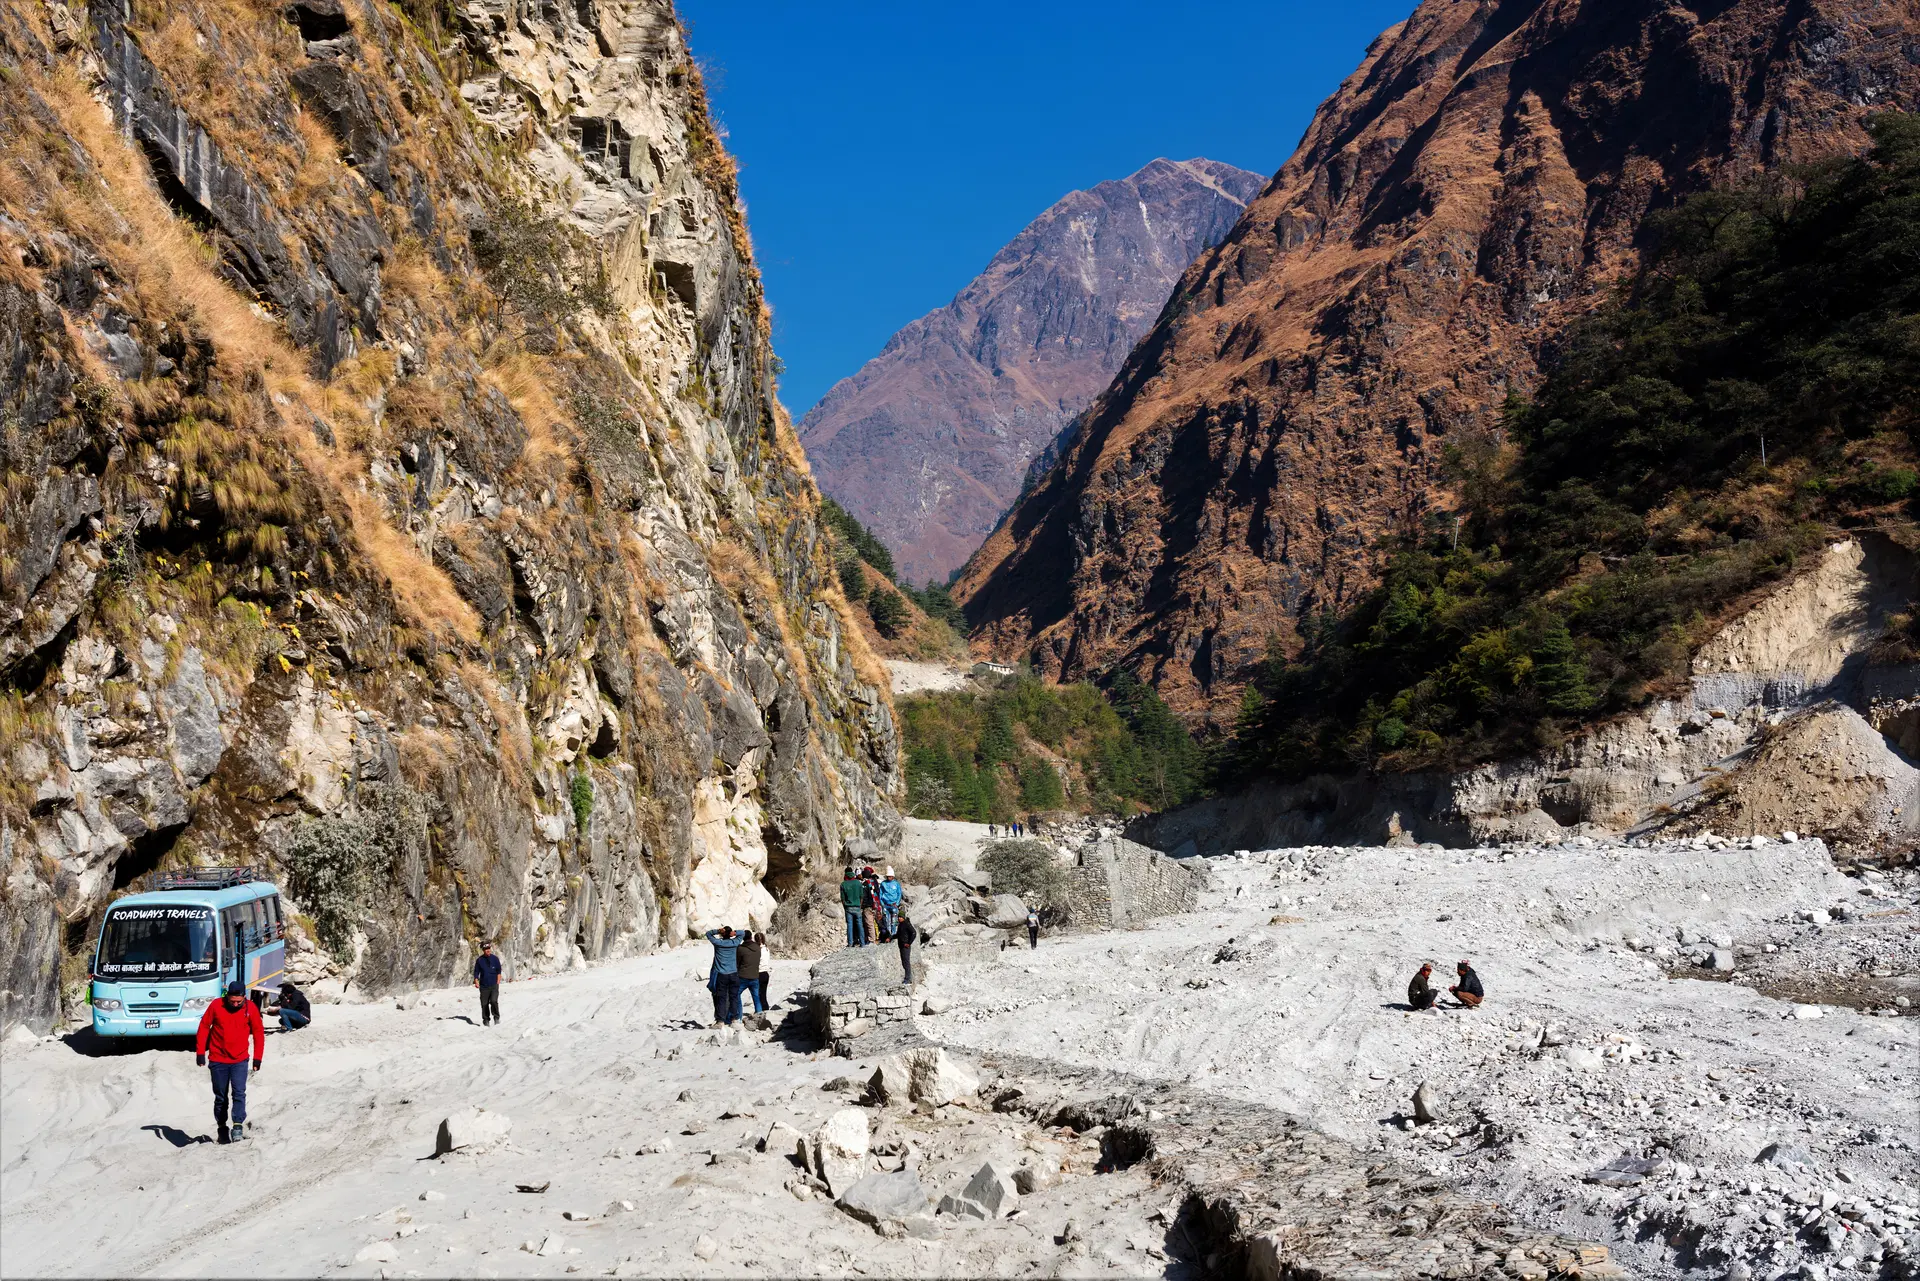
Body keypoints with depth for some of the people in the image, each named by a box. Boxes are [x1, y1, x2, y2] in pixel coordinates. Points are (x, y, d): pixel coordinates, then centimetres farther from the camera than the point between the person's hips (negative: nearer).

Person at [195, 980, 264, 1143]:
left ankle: (238, 1126, -15)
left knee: (239, 1093, -14)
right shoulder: (216, 1005, -9)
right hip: (218, 1060, 1)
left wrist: (257, 1058, 0)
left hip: (239, 1060, -1)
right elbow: (204, 1027, 2)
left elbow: (258, 1032, 2)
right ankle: (222, 1128, 21)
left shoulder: (251, 1008, -6)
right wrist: (200, 1052, 1)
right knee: (220, 1097, 10)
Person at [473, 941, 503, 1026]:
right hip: (484, 986, 1)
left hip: (494, 985, -1)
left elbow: (498, 971, 8)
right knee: (484, 1004, 2)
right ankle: (486, 1020, 18)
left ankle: (496, 1017, -1)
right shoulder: (479, 960, 2)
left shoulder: (495, 959, 3)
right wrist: (476, 982, -5)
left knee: (493, 1001, -17)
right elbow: (476, 972, 8)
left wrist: (498, 982, 1)